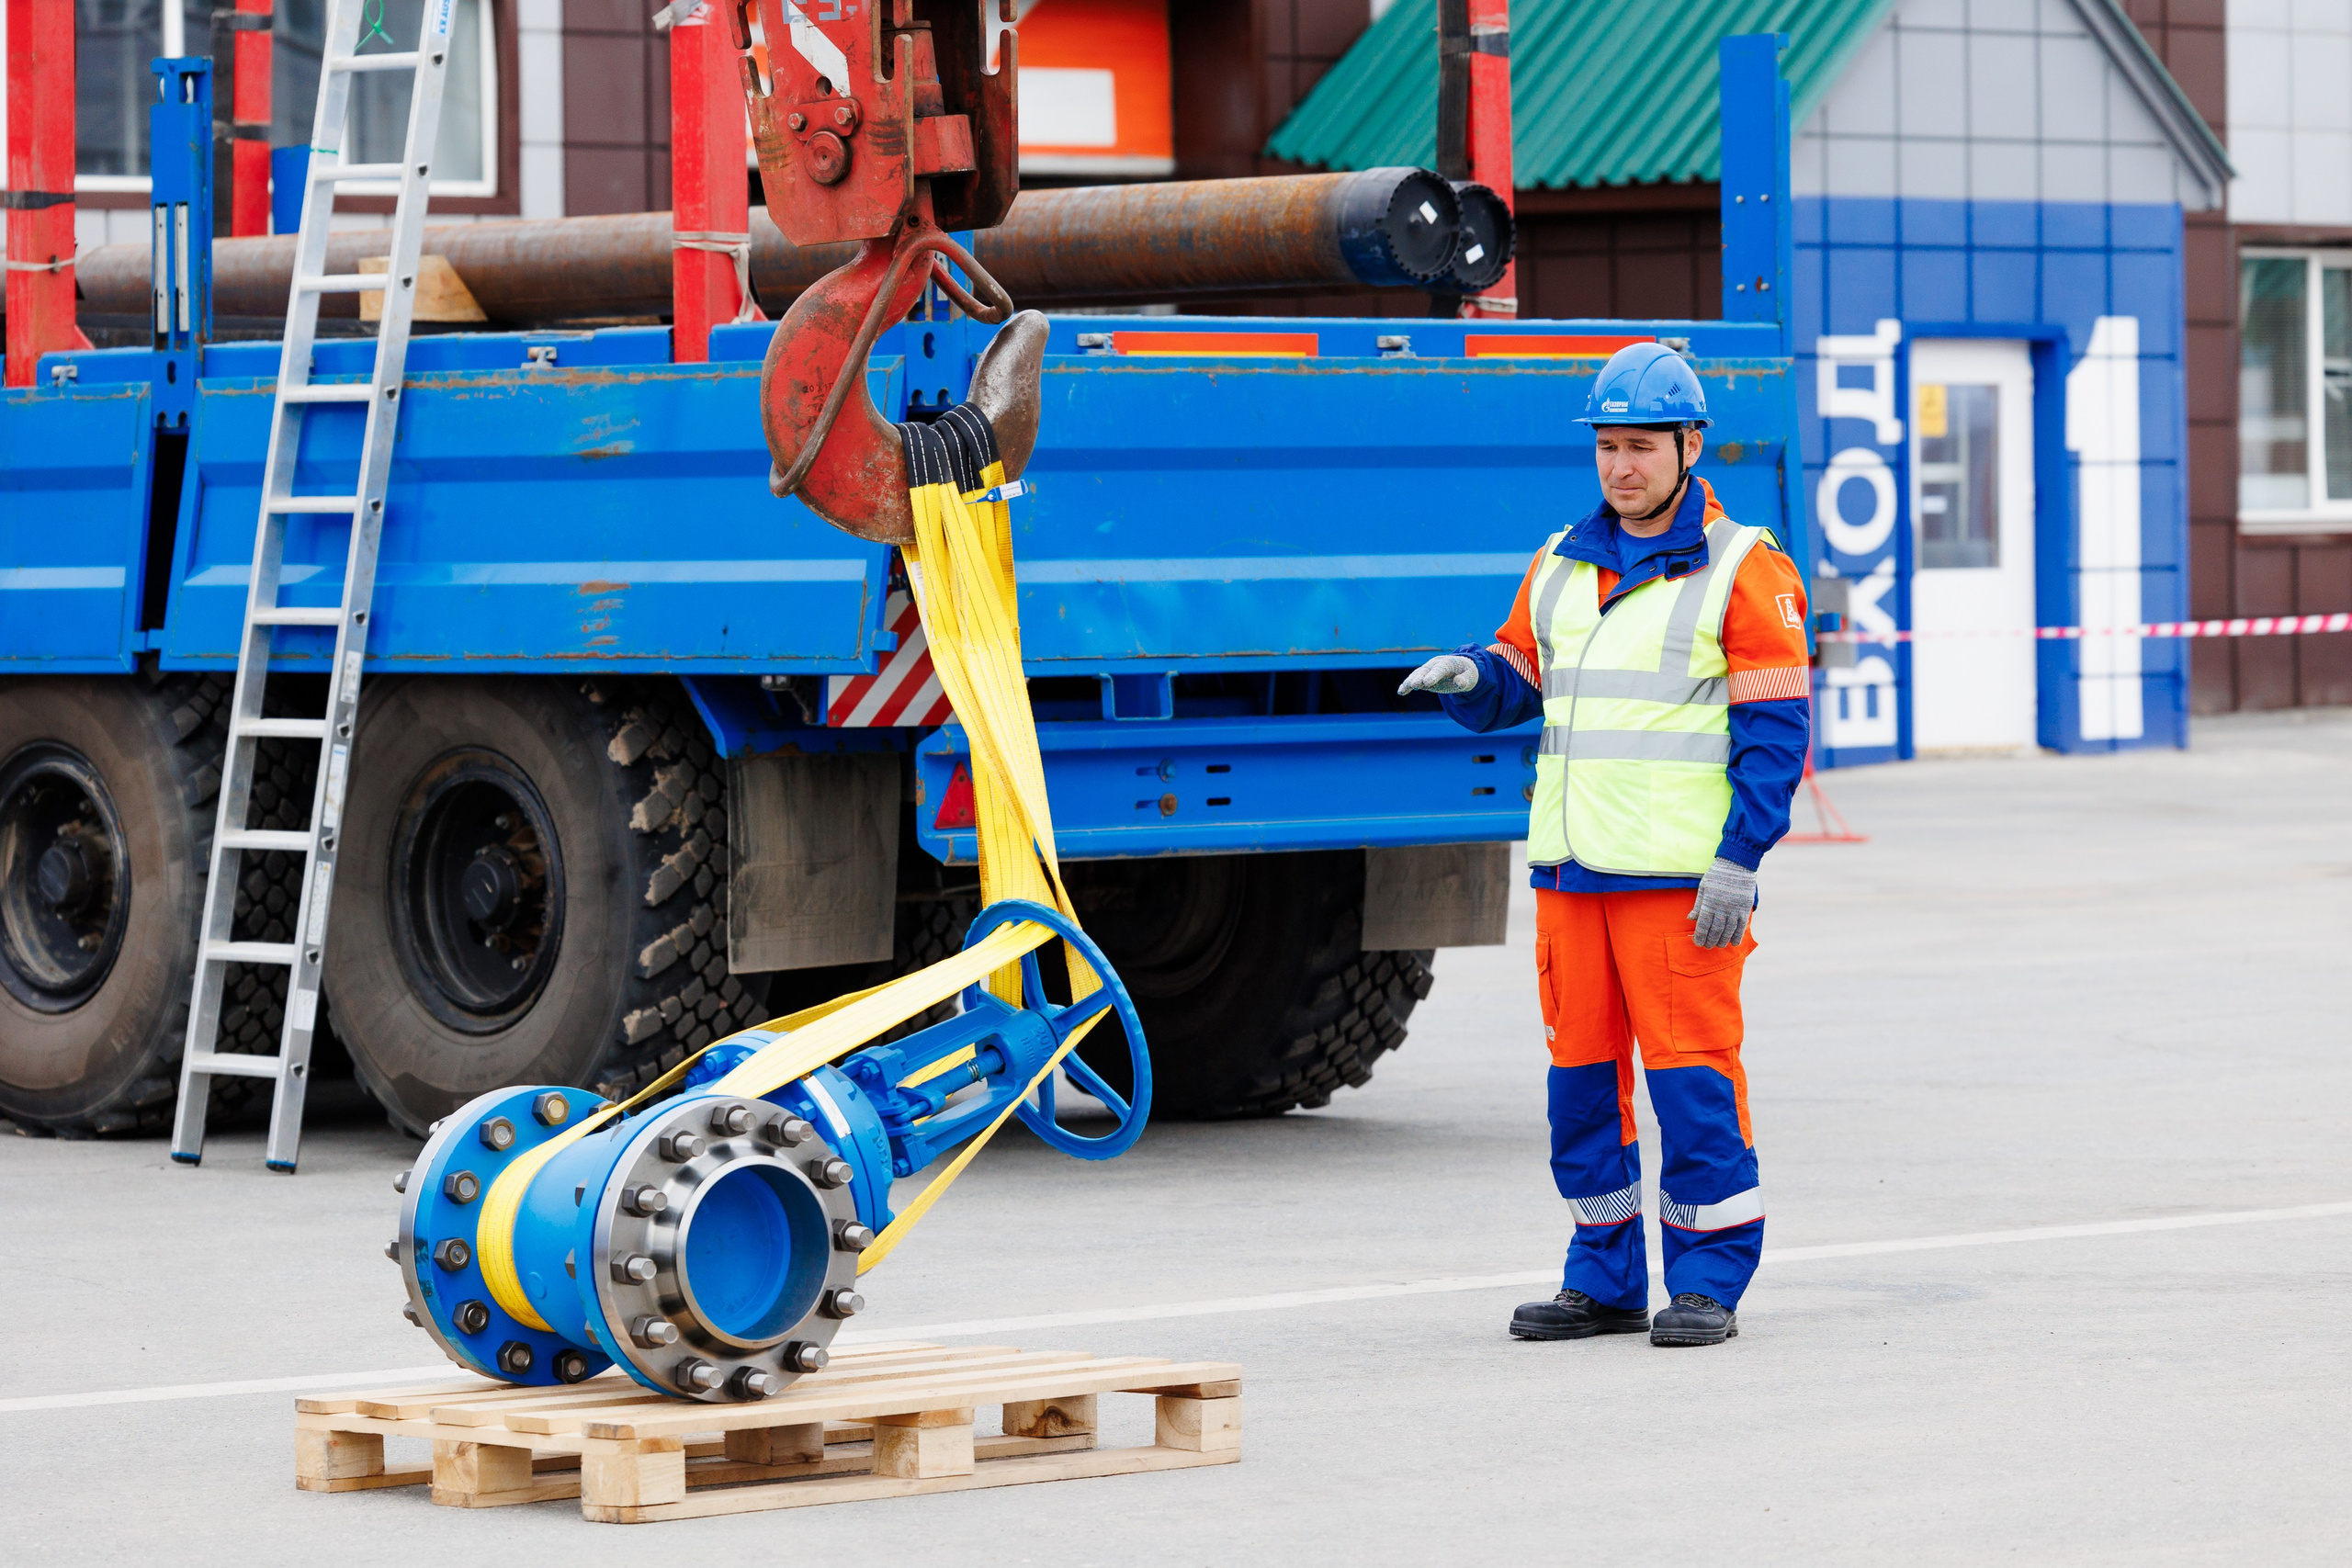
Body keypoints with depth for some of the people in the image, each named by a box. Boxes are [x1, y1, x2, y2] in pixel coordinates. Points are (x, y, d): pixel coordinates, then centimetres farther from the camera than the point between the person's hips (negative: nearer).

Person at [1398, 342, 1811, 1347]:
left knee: (1691, 1073, -5)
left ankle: (1706, 1283, 2)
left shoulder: (1741, 570, -3)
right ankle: (1604, 1280, 17)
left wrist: (1738, 862, -15)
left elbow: (1774, 729, -7)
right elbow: (1518, 684, 20)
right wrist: (1469, 677, -5)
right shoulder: (1562, 566, 15)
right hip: (1571, 867, 6)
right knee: (1581, 1074, 8)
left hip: (1681, 876, -6)